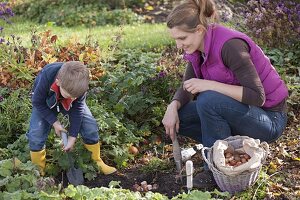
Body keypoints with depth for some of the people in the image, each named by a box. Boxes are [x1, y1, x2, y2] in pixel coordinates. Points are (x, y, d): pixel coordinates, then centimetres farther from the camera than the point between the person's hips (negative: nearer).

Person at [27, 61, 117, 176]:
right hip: (46, 101, -1)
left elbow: (77, 109, -22)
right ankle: (39, 170, 4)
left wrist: (72, 137, -21)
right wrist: (54, 122, -25)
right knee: (36, 134, -16)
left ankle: (96, 161, 10)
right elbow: (37, 102, -24)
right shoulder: (45, 78, -42)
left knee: (90, 126, -11)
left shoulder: (80, 84, -34)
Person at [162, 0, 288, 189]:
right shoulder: (200, 48, -3)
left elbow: (257, 97, -29)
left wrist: (209, 84, -31)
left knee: (209, 100, -30)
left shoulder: (230, 45, -27)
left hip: (268, 120, -8)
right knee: (180, 116, -3)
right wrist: (173, 107, -16)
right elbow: (187, 88, 5)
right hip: (238, 111, 8)